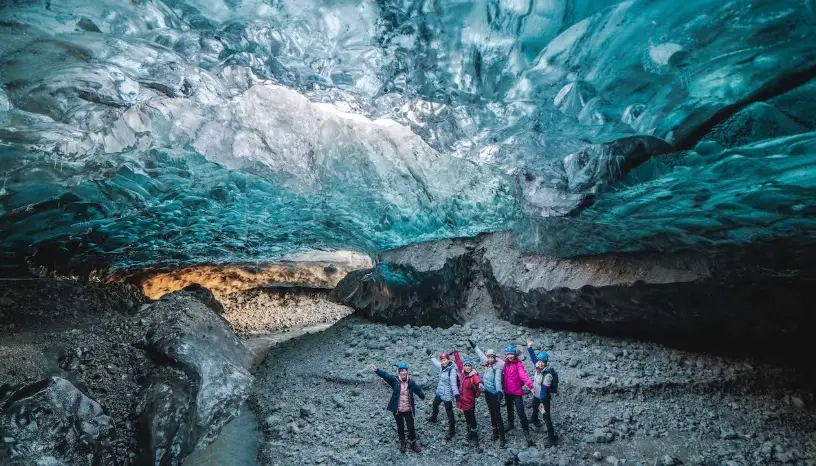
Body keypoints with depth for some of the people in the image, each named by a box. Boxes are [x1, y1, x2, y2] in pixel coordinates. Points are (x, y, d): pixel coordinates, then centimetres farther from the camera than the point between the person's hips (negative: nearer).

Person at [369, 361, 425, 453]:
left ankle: (413, 442, 35)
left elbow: (418, 390, 4)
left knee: (411, 427, 10)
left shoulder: (411, 382, -9)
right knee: (400, 427, 17)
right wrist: (376, 370, -43)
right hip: (397, 410, 0)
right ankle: (402, 442, 40)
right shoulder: (395, 380, -14)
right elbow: (385, 375, -28)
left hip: (408, 410, 0)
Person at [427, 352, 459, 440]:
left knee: (449, 412, 2)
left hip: (447, 395, -9)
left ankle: (451, 430, 19)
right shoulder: (441, 366, -5)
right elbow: (434, 362, 16)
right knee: (435, 404, 31)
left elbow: (453, 383, -31)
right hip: (439, 392, 9)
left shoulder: (452, 370, -27)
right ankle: (433, 417, 60)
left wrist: (456, 394, -36)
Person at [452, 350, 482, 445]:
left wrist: (479, 383, -67)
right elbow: (458, 362, 11)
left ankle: (474, 436, 18)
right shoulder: (463, 372, -4)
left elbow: (477, 379, -45)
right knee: (467, 418, 22)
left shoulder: (474, 375, -21)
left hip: (470, 401, -6)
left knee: (472, 419, 4)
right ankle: (470, 434, 39)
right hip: (462, 400, 6)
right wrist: (455, 353, 19)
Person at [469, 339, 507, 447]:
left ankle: (502, 437, 2)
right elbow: (480, 353, 16)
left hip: (495, 393, -7)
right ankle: (495, 432, 30)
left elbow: (497, 379, -27)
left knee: (497, 415, -5)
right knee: (492, 413, 17)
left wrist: (499, 391, -37)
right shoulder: (487, 365, 2)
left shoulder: (497, 366, -16)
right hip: (487, 392, 7)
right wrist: (474, 346, 23)